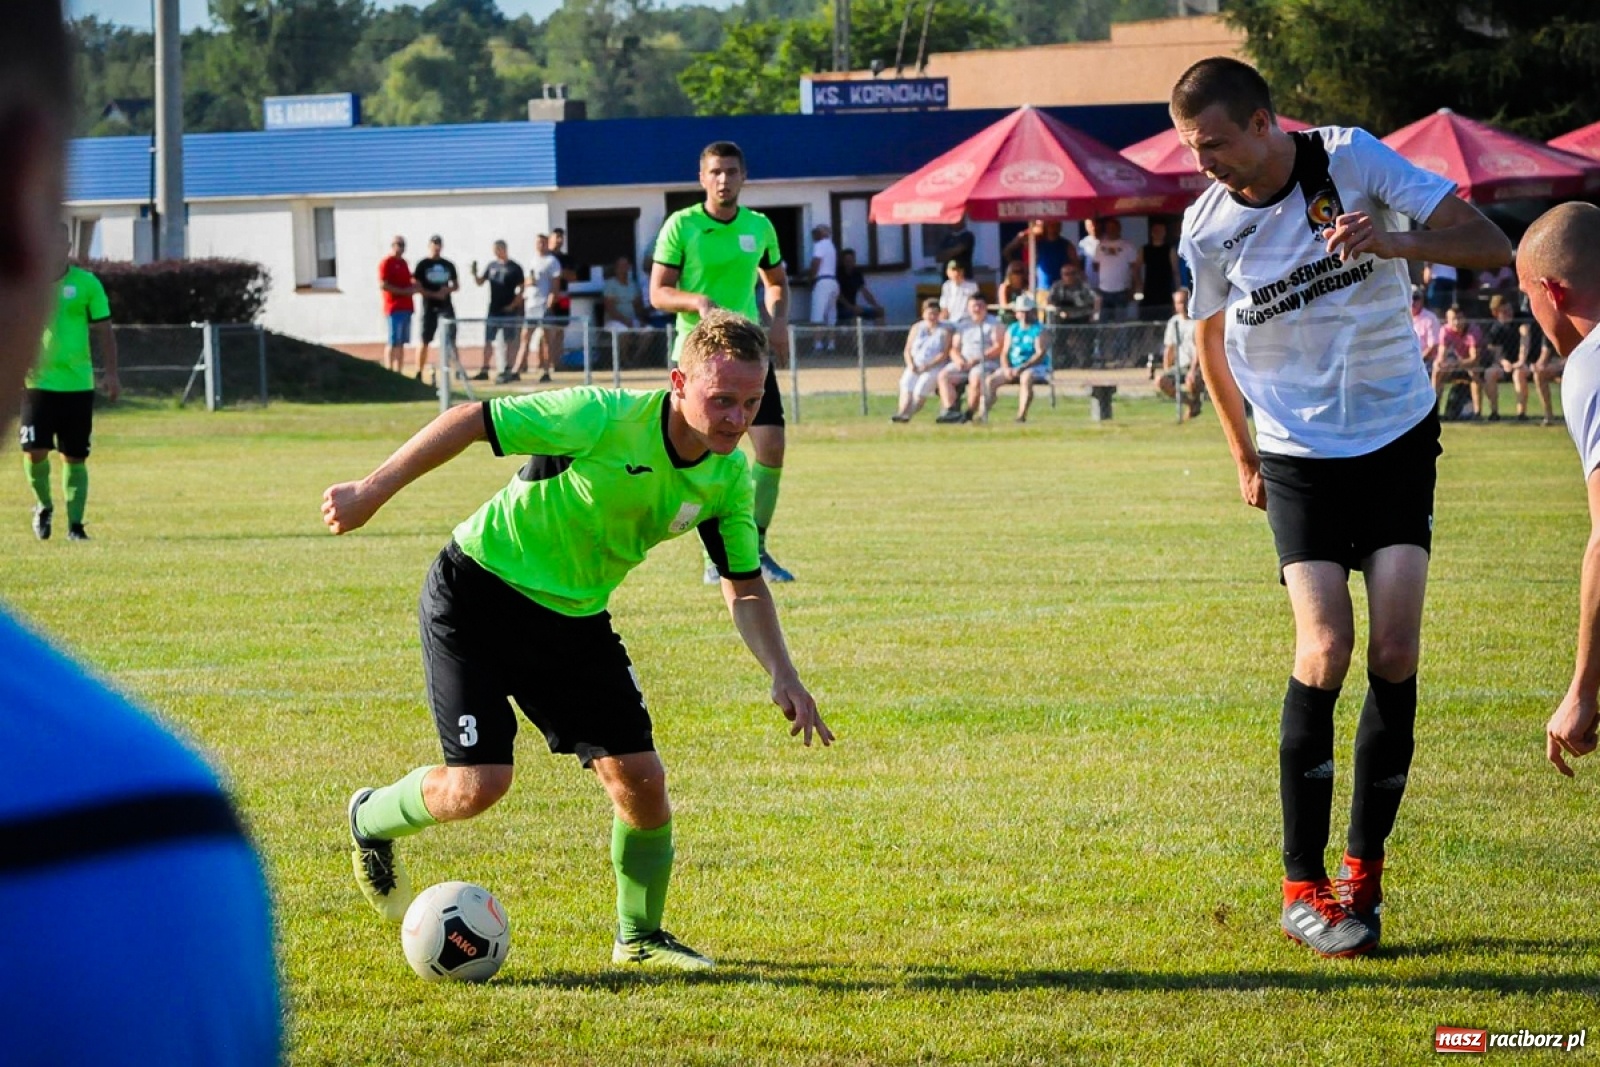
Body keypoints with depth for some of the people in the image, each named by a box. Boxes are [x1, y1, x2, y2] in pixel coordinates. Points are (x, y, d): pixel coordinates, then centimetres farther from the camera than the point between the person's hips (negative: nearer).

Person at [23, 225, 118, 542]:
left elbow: (104, 331, 5)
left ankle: (75, 524, 9)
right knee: (35, 451, -9)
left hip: (78, 384, 0)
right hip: (37, 382, 0)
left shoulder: (87, 283, 2)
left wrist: (111, 374, -1)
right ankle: (44, 505, 17)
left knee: (75, 457, 2)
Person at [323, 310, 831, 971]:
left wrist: (783, 675, -11)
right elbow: (470, 420, -20)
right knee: (478, 785, -13)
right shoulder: (604, 420, -28)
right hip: (477, 594, -6)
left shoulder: (728, 476, -7)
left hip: (574, 617, 6)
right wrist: (371, 492, -17)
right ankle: (372, 822, 20)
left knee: (640, 778, -4)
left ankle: (639, 937, 19)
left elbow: (744, 587, 5)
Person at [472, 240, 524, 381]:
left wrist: (513, 305, -13)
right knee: (487, 341, 6)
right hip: (493, 310, 5)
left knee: (507, 342, 1)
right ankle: (484, 370, 11)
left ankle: (506, 371, 5)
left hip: (508, 311, -5)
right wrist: (475, 274, -8)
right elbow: (480, 282, 12)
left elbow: (521, 289, -4)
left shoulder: (514, 268, -5)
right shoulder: (492, 266, 8)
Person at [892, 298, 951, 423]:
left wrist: (928, 366, -17)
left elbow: (945, 354, -5)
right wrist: (911, 364, -7)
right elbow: (907, 350, 14)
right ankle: (902, 412, -46)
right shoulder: (916, 328, 17)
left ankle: (908, 414, -45)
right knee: (907, 384, -26)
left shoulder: (944, 330, 5)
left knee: (923, 384, -31)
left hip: (936, 366, -3)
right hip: (916, 366, 3)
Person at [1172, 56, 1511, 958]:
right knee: (1325, 652, -14)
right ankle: (1303, 888, -4)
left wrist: (1394, 243, -31)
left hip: (1398, 440, 0)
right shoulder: (1208, 228, -6)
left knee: (1395, 652, -9)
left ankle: (1365, 869, 5)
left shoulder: (1355, 161, -12)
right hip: (1299, 454, 0)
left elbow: (1491, 246, -14)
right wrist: (1244, 455, 19)